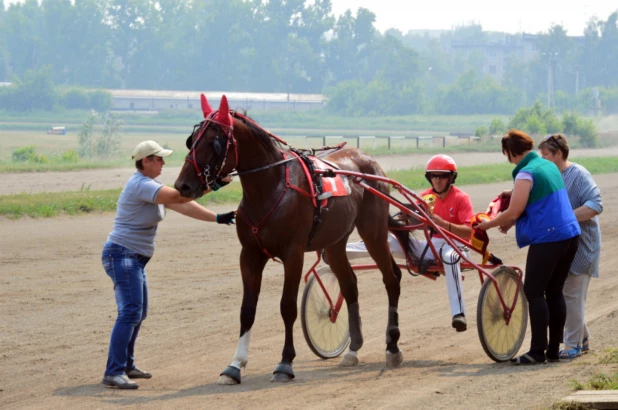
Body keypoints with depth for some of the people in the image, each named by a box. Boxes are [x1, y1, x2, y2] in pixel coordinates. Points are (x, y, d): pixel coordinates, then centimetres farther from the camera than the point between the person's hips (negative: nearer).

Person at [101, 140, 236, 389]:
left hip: (135, 259, 11)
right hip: (122, 255, -11)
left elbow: (182, 206, 12)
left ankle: (126, 366, 29)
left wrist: (217, 218, 5)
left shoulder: (150, 186, 14)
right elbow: (177, 197, -29)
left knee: (138, 313, 18)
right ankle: (113, 373, -22)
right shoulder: (141, 185, -18)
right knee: (130, 312, -18)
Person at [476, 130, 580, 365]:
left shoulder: (526, 173, -13)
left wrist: (488, 224, 1)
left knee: (534, 292, -2)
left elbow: (513, 212, -14)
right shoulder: (549, 166, 14)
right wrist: (510, 222, 18)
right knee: (554, 292, 13)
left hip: (547, 239, -9)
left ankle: (538, 351, -4)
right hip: (570, 235, 9)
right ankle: (554, 349, 15)